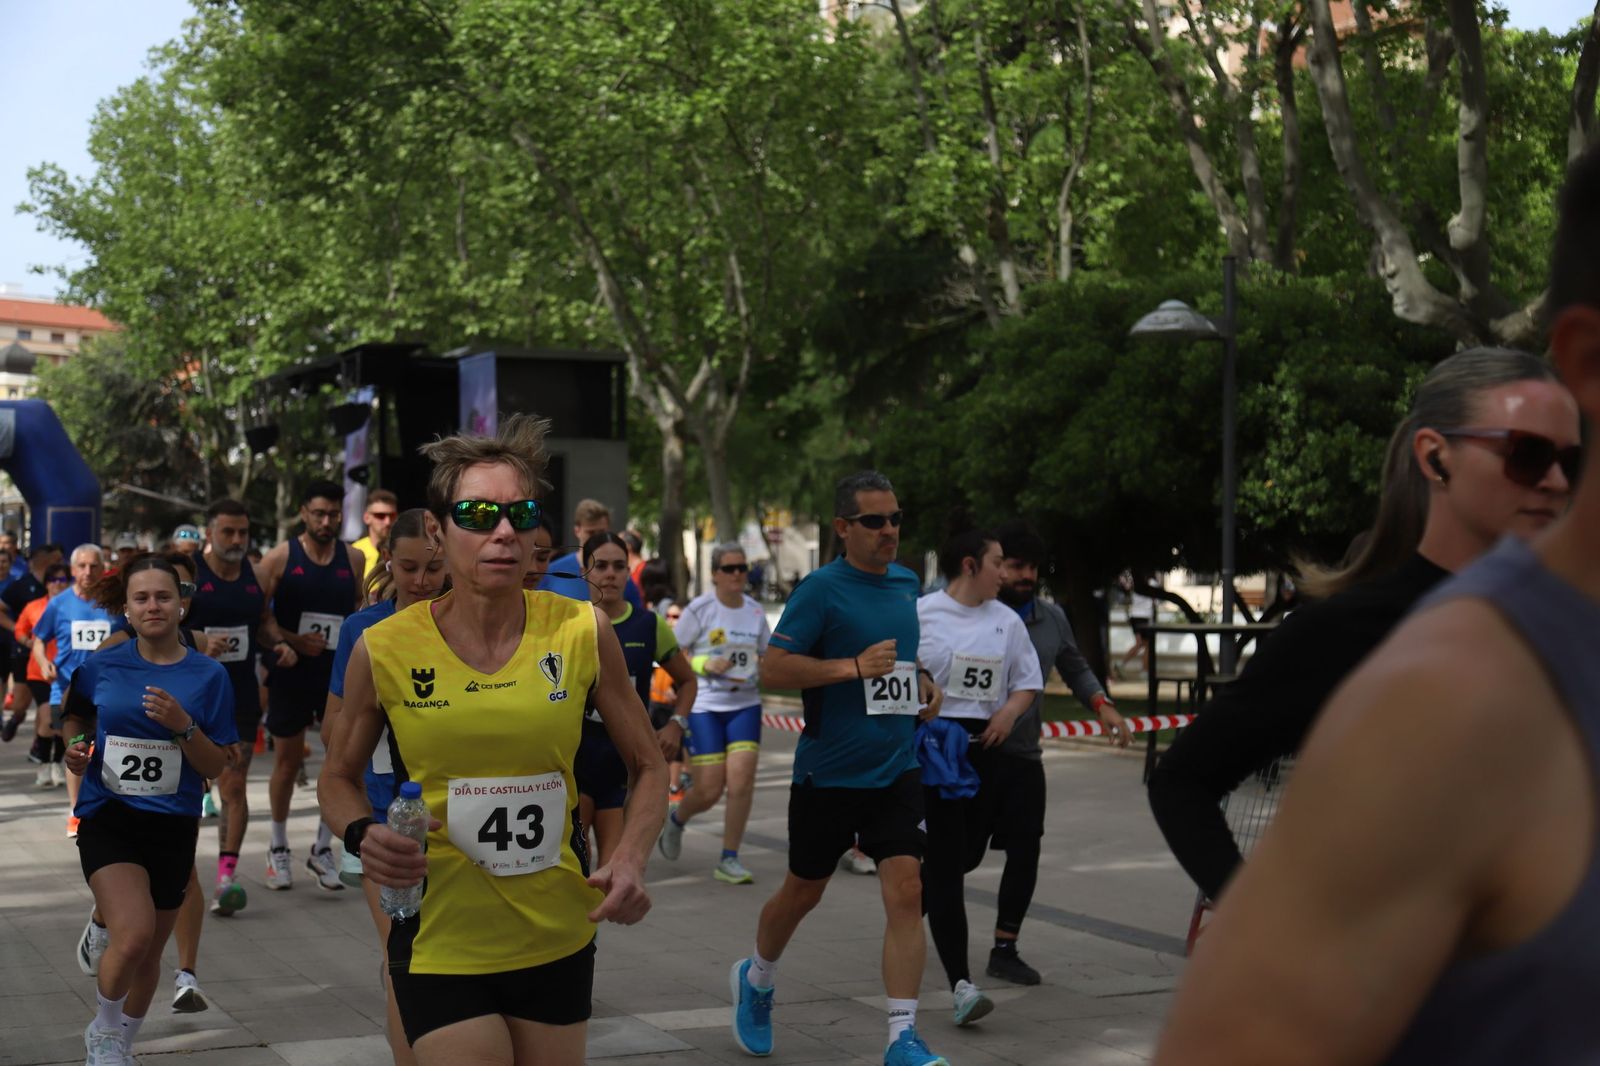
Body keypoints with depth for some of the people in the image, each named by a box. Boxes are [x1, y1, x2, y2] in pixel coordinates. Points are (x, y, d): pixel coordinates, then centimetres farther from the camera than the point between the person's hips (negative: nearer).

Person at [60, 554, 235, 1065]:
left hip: (173, 826, 2)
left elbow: (216, 767, -1)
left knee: (150, 952, 14)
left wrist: (183, 726, -18)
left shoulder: (208, 675, -2)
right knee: (133, 934, -23)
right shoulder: (101, 667, -1)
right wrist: (76, 747, 0)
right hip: (108, 817, -2)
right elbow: (75, 717, 21)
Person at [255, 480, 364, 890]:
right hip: (291, 672, -2)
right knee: (287, 760, 8)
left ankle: (323, 848, 9)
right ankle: (279, 848, 23)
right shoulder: (280, 558, -4)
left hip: (338, 672, 2)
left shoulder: (353, 560, 6)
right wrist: (291, 640, -19)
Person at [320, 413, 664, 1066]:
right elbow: (338, 778, 8)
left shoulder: (583, 632, -5)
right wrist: (363, 835, -13)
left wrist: (630, 860, -10)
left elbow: (647, 766, 6)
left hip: (559, 940, 2)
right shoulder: (384, 650, -7)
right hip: (441, 945, -2)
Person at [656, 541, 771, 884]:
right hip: (704, 705, -4)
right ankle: (676, 819, 30)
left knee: (742, 782, -10)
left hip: (745, 705, 4)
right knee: (709, 791, -5)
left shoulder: (755, 612, 8)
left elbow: (767, 658, 19)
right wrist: (705, 665, -18)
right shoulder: (699, 609, -5)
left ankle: (729, 860, 2)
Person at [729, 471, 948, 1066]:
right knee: (803, 892, 13)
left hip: (895, 771, 4)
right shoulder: (822, 589, -12)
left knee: (906, 892, -9)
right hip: (828, 773, -4)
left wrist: (924, 683, 7)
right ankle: (756, 981, 41)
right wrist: (854, 667, -25)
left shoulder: (907, 583, 8)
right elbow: (772, 669, -18)